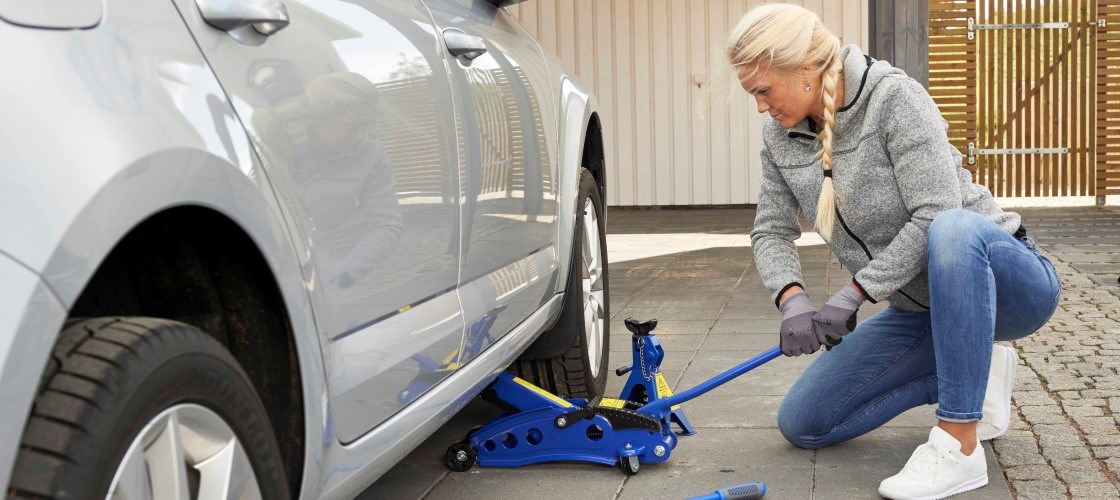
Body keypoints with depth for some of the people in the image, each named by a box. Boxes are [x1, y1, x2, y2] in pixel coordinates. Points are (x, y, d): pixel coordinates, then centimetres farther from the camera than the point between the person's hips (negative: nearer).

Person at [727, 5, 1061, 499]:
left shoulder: (893, 96, -21)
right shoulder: (780, 135, -1)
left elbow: (937, 214, -27)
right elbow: (771, 230, 1)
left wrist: (854, 294, -28)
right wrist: (791, 299, -19)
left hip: (1004, 284, -7)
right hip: (918, 309, 7)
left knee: (955, 230, -43)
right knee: (801, 423, 2)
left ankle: (959, 445, -33)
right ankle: (972, 375, 12)